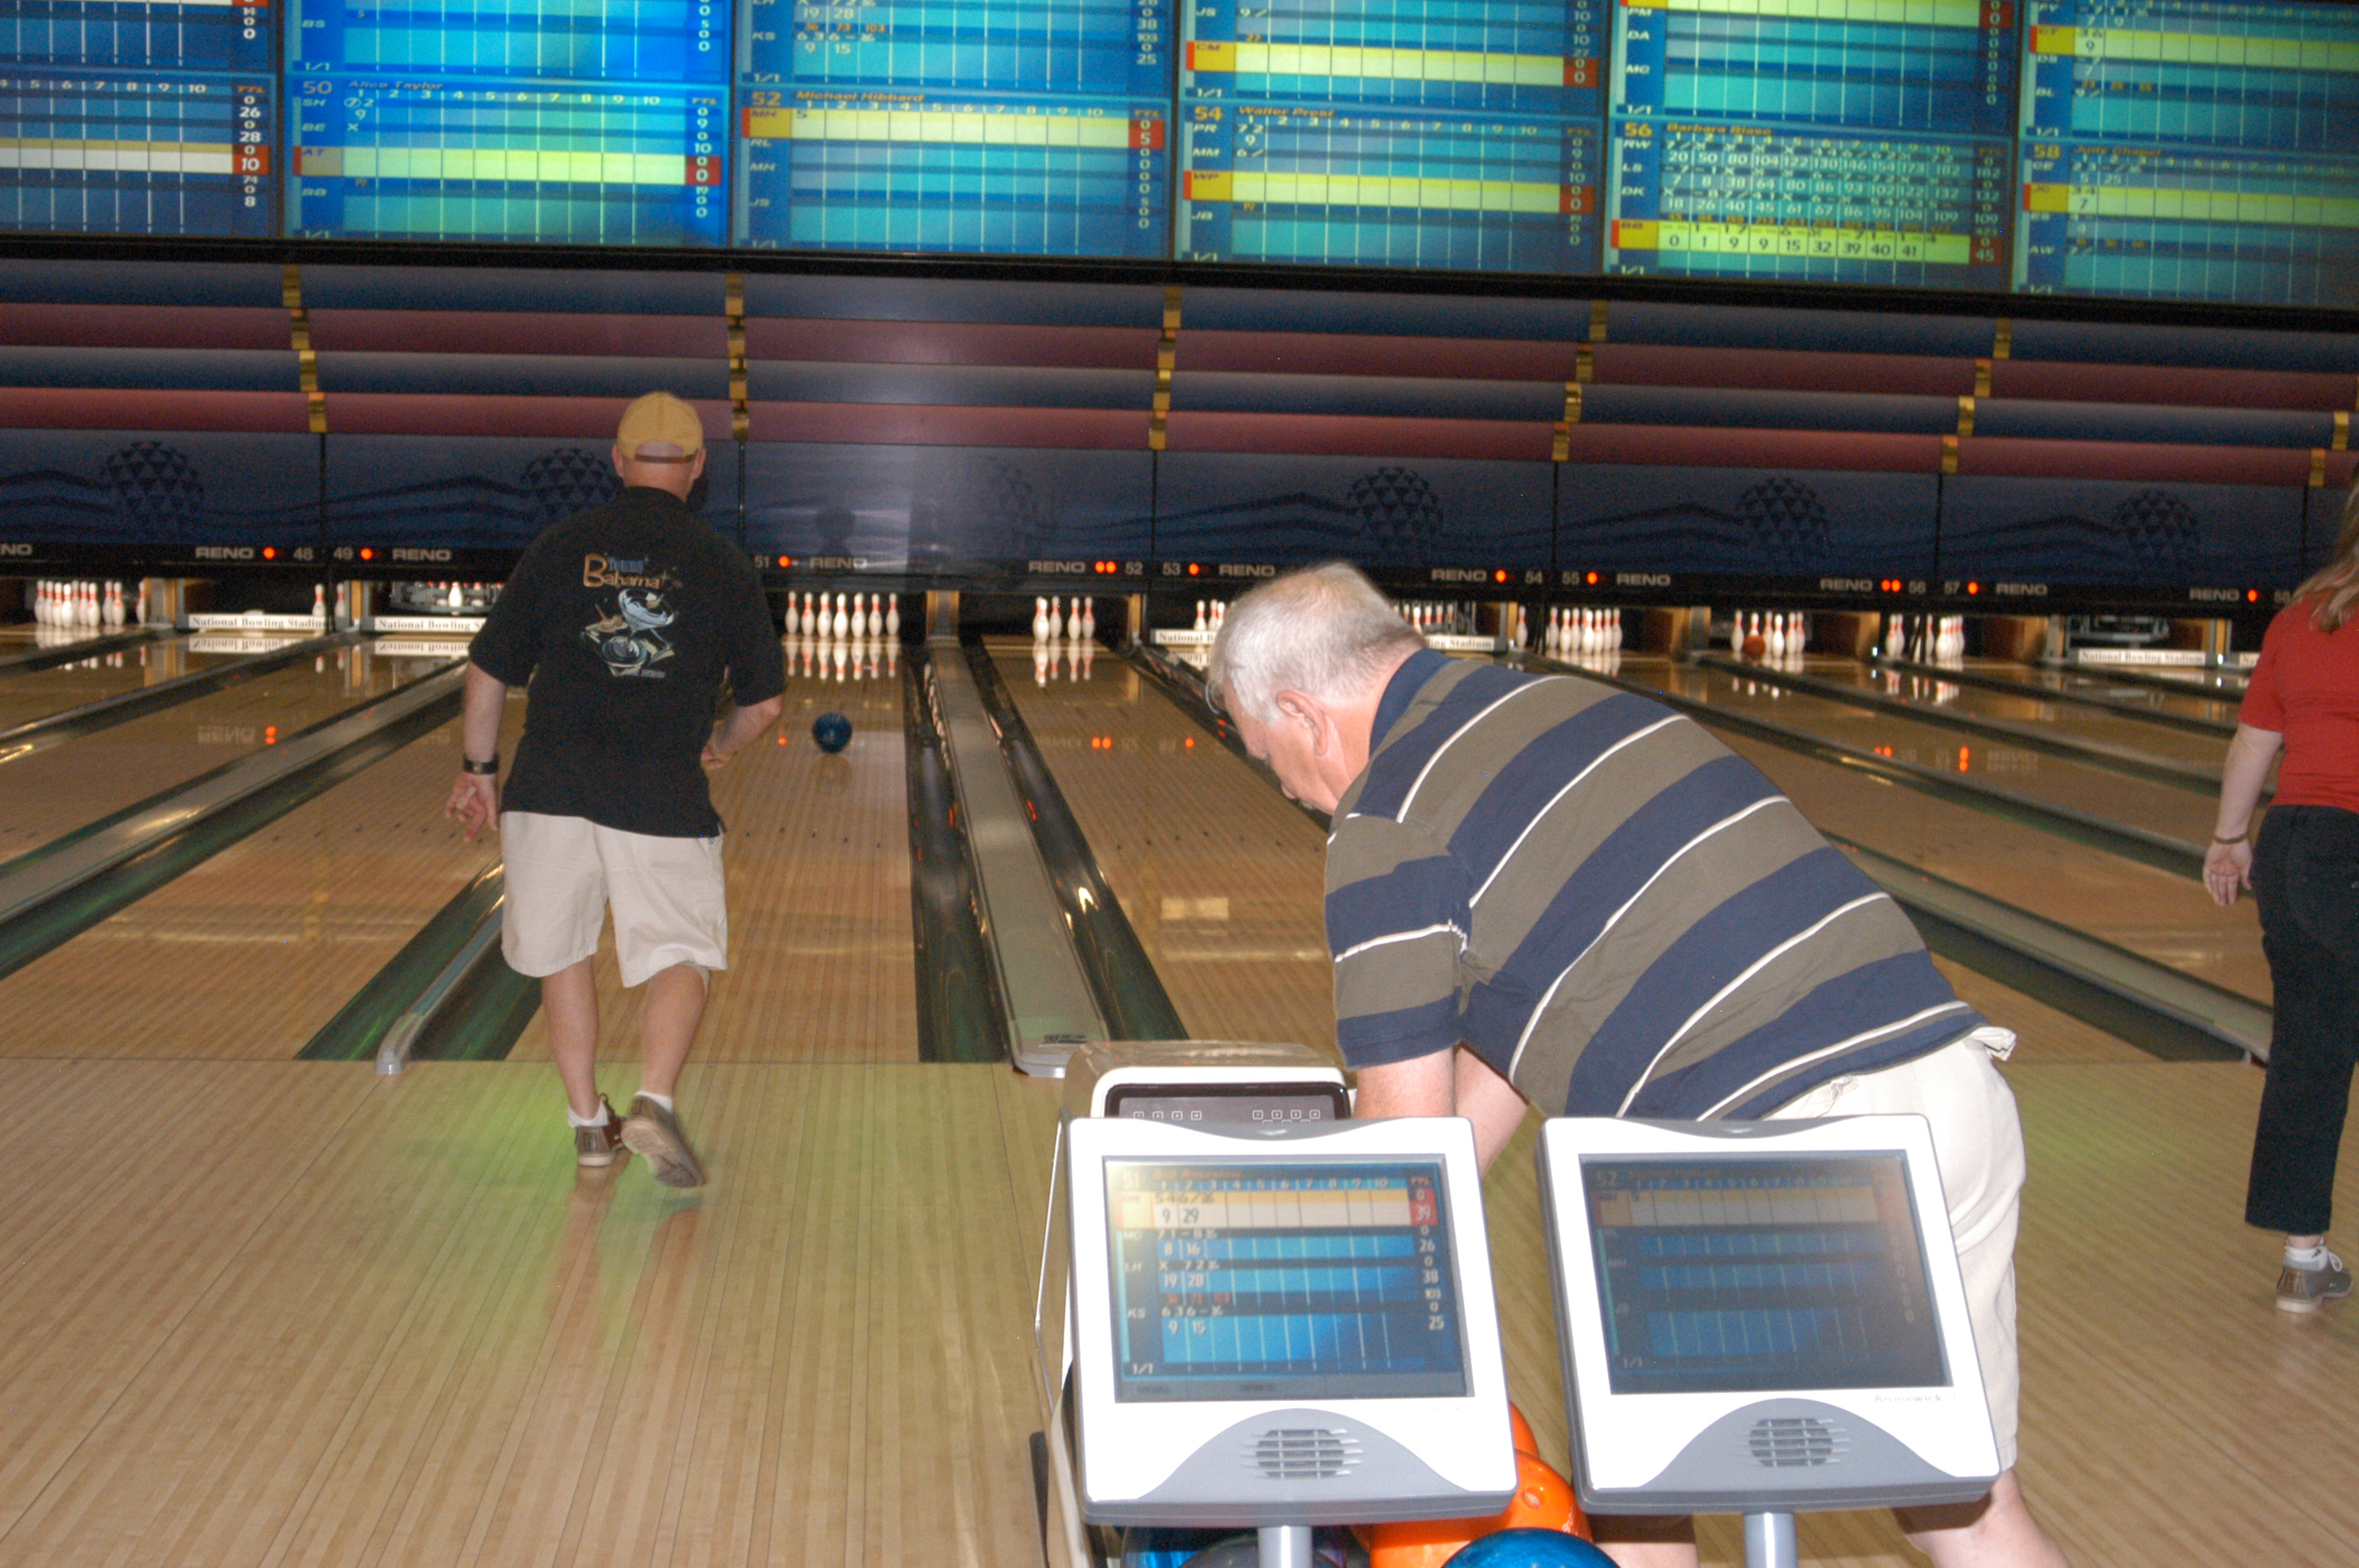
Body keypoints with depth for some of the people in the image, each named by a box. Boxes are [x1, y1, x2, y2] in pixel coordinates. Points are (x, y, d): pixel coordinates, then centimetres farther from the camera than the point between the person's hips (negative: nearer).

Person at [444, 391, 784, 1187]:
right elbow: (763, 703, 6)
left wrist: (478, 768, 19)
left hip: (550, 791, 2)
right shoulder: (723, 569, 3)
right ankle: (654, 1100, -15)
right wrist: (719, 745, 26)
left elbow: (488, 672, 7)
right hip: (661, 801, -1)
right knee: (681, 956, 7)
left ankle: (587, 1121, 23)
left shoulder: (561, 548, 5)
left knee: (562, 952, 17)